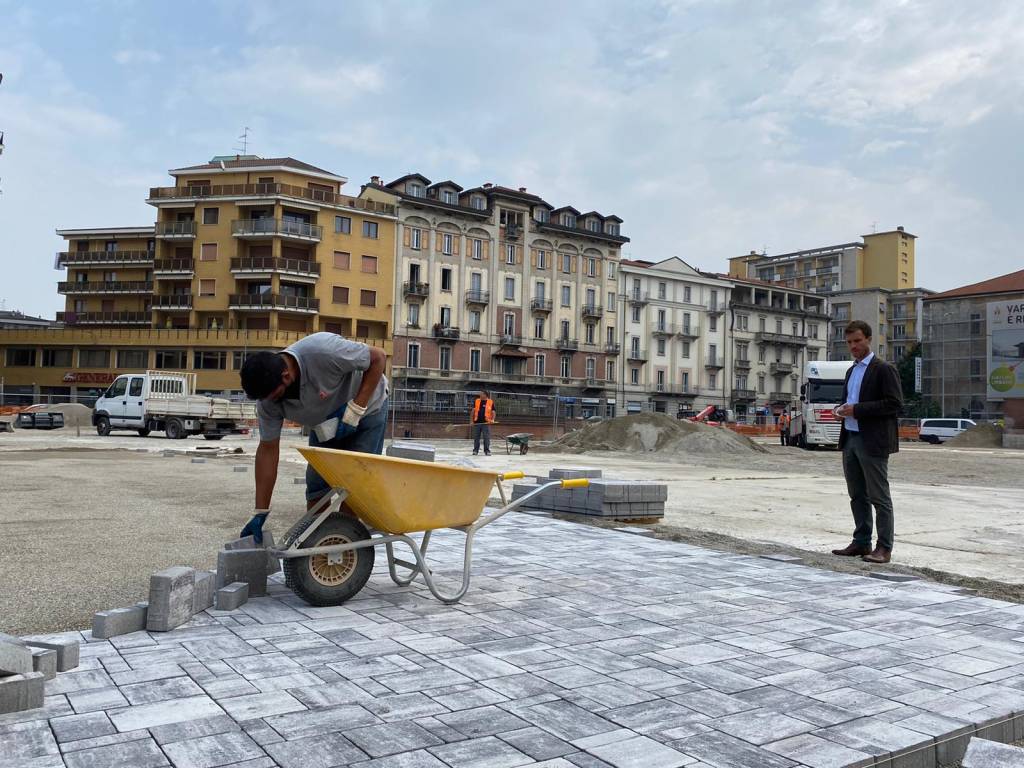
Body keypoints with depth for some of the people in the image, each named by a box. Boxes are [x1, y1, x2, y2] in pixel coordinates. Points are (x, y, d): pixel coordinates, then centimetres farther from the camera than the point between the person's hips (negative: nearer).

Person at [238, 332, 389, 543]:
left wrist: (355, 410, -30)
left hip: (367, 409, -5)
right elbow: (268, 449, -14)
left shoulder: (324, 352, -40)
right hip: (325, 422, 5)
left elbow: (378, 358, -27)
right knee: (316, 485, -3)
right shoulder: (268, 398, -21)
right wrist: (260, 512, -13)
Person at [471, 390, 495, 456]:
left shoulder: (490, 402, 2)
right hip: (477, 422, 2)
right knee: (476, 438, 7)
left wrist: (492, 419, -14)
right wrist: (471, 421, 4)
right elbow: (473, 411, 10)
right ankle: (475, 450, 15)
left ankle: (487, 451, 7)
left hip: (486, 423, -2)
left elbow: (493, 412, 3)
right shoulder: (476, 401, 9)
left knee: (486, 438, -1)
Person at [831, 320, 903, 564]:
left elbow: (895, 404, -15)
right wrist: (842, 409, 5)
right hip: (850, 439, 8)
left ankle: (884, 548, 2)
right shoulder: (851, 371, 18)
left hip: (873, 442, -8)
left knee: (879, 497, -3)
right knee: (857, 496, 12)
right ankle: (861, 543, 20)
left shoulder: (884, 369, -7)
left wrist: (857, 409, -19)